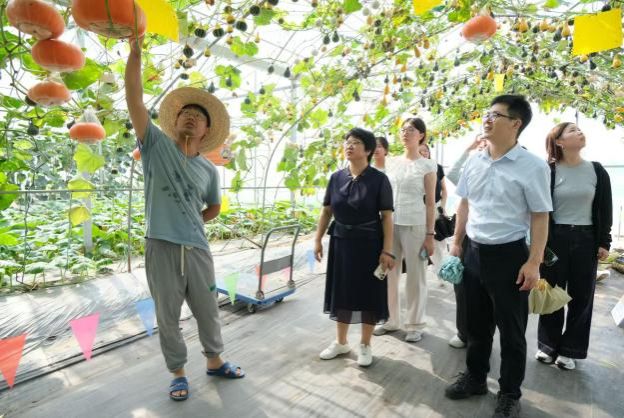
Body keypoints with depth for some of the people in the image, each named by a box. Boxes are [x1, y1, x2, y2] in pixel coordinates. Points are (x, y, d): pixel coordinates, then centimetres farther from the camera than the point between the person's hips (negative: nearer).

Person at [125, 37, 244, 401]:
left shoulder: (209, 170, 7)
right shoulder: (156, 145, 0)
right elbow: (134, 99, -11)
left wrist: (189, 223, 6)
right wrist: (135, 49, -16)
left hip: (198, 249, 3)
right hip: (161, 249, -2)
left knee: (208, 311, 15)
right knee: (168, 317, 11)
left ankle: (214, 361, 37)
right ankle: (178, 373, 31)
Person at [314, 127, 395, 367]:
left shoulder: (379, 179, -9)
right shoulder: (336, 178, 2)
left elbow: (386, 216, -10)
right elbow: (327, 211, 8)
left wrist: (387, 250, -14)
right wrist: (318, 239, 5)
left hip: (369, 244, -3)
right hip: (341, 242, 4)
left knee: (368, 294, 7)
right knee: (341, 291, 13)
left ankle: (365, 346, 27)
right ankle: (341, 342, 32)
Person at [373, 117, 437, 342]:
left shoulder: (427, 166, 0)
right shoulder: (391, 163, 11)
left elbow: (430, 202, -2)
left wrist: (430, 234, -7)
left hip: (415, 226, -4)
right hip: (390, 224, 4)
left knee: (415, 276, 5)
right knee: (389, 274, 9)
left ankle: (415, 324, 21)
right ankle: (391, 319, 25)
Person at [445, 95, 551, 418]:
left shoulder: (532, 167, -12)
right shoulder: (474, 161, 3)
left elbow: (540, 217, -9)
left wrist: (533, 262, -12)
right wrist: (457, 243, 12)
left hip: (509, 254, -5)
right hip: (473, 251, 5)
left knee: (511, 329, 12)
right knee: (476, 322, 19)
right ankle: (475, 378, 41)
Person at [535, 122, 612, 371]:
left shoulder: (597, 171, 3)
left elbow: (605, 209, 7)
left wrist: (604, 242, 3)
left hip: (586, 239, 3)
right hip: (555, 238, -2)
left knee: (582, 296, 8)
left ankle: (569, 349, 24)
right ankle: (547, 345, 23)